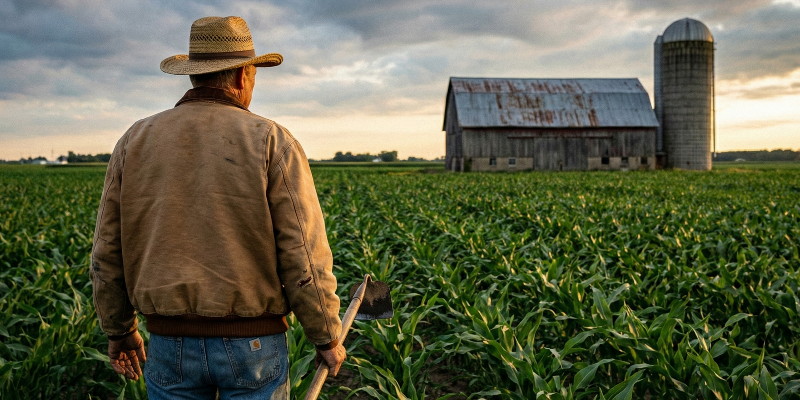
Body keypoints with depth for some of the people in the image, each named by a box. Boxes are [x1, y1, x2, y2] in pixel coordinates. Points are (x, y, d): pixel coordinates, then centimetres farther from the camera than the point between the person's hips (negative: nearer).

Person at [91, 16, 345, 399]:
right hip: (253, 344, -2)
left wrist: (119, 331, 18)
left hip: (170, 343, 3)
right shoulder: (272, 142, -10)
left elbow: (108, 253, 4)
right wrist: (328, 338, 0)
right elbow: (304, 257, -13)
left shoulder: (136, 142, 1)